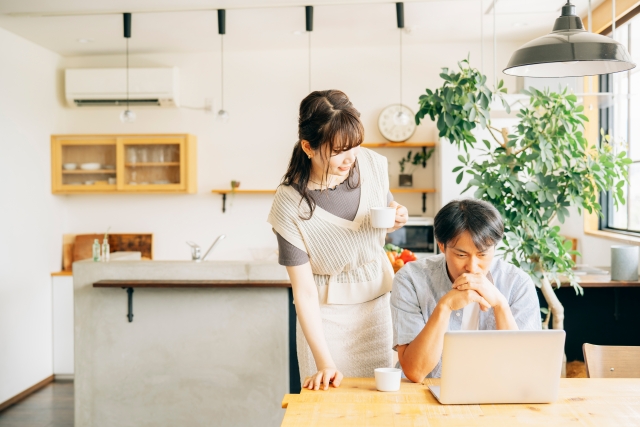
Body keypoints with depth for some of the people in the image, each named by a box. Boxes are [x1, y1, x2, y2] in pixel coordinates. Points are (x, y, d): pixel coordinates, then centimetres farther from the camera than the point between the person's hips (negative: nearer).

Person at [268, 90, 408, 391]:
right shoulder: (290, 204, -22)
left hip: (379, 301, 3)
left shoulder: (372, 164, -11)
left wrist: (397, 218, -13)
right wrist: (324, 363, -22)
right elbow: (304, 291, -19)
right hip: (327, 317, -3)